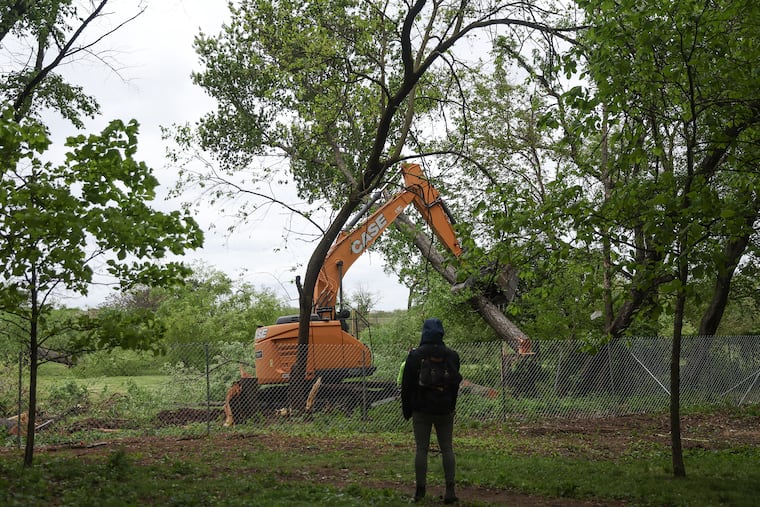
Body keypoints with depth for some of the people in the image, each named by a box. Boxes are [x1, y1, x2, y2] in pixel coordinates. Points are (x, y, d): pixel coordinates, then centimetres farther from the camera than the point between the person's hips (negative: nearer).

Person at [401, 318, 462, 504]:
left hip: (421, 410, -2)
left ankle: (420, 490, 5)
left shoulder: (415, 355, -7)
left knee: (421, 449, 3)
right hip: (445, 410, 2)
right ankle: (450, 490, 2)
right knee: (447, 448, 6)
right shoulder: (452, 355, 1)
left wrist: (406, 409, 8)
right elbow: (456, 383, 8)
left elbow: (407, 384, -3)